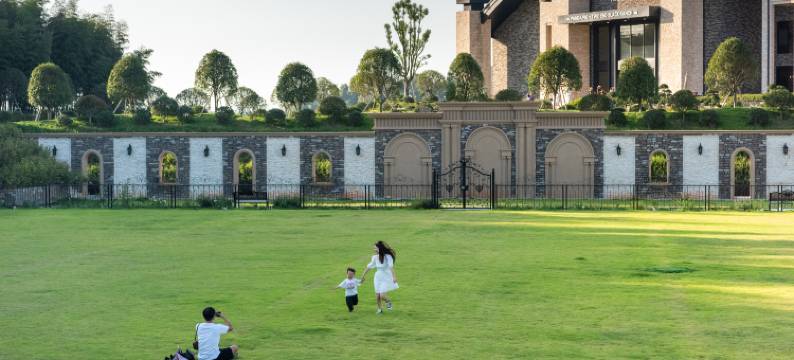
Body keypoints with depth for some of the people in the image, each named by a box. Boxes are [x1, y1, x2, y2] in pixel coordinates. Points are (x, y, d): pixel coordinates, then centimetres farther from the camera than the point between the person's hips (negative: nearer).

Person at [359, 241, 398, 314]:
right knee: (378, 295, 4)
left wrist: (394, 277, -45)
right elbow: (369, 267, 10)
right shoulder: (375, 257, -2)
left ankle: (388, 302, 20)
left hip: (386, 278, -5)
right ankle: (380, 309, 27)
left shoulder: (388, 257, -19)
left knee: (382, 296, -13)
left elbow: (391, 267, -32)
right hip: (378, 277, 5)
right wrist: (363, 275, 17)